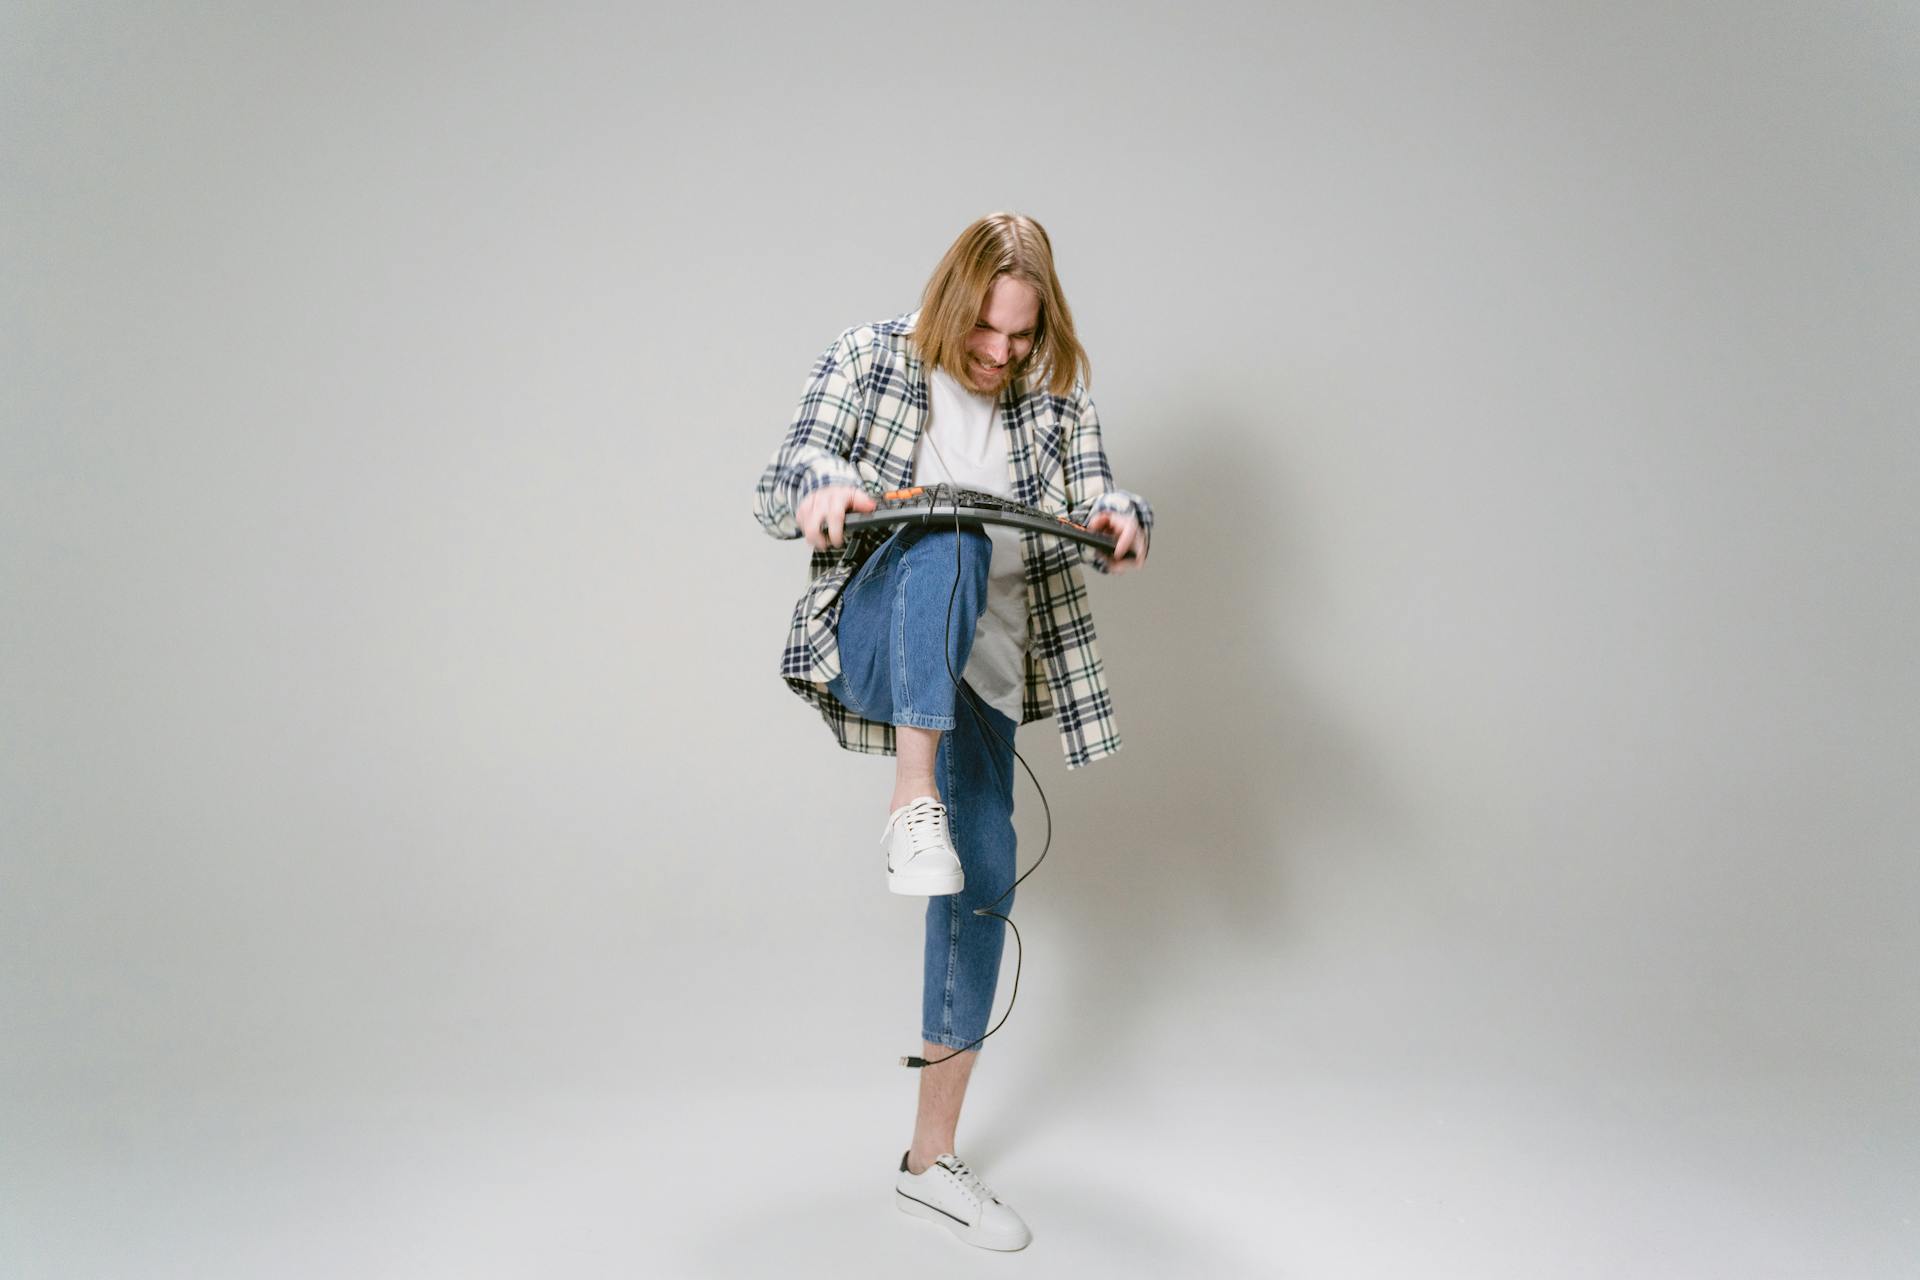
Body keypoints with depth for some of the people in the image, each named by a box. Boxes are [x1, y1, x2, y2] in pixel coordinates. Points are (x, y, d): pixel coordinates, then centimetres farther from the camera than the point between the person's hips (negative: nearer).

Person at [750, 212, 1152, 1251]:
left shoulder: (1054, 397, 7)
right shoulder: (872, 358, -1)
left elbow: (1095, 518, 0)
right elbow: (773, 492, -6)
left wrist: (1123, 521, -25)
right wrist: (818, 495, -30)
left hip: (978, 673, 4)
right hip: (876, 646, -3)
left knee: (983, 884, 1)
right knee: (946, 540, -33)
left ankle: (931, 1162, 15)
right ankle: (912, 801, -39)